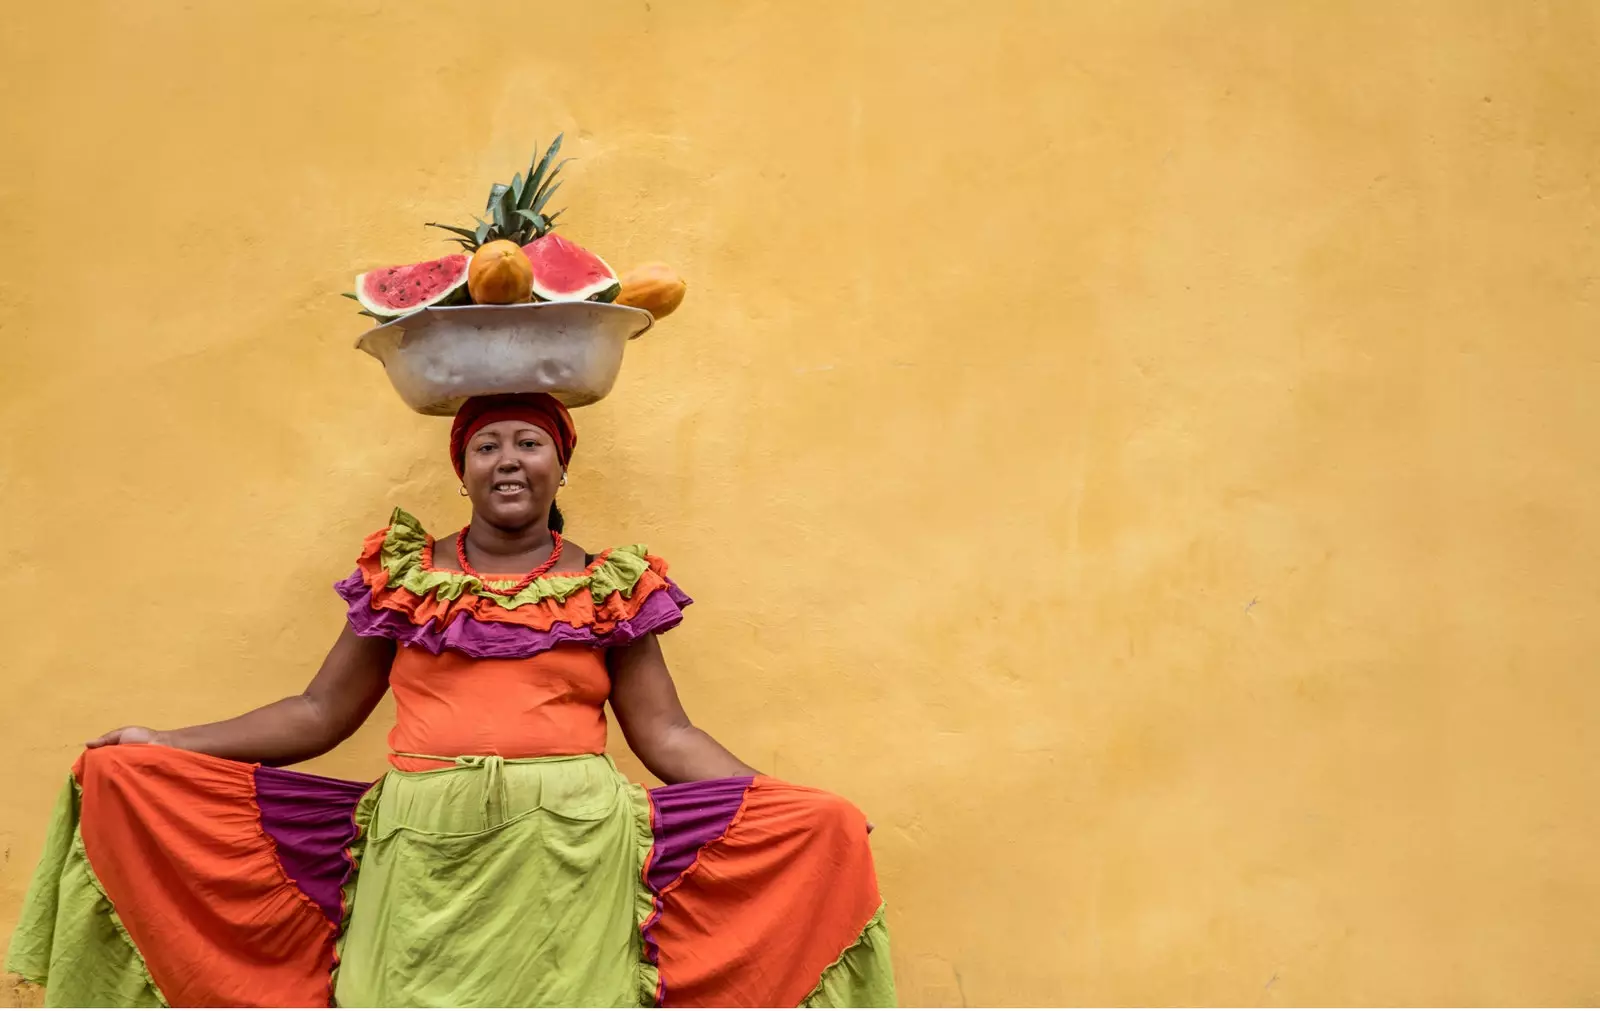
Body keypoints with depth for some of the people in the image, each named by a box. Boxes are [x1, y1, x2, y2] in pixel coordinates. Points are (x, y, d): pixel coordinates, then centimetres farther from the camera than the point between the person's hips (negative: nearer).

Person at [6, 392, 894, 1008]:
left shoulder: (611, 587, 9)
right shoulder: (404, 577, 12)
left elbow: (667, 735, 8)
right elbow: (318, 714, 14)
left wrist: (799, 812, -1)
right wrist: (160, 748, 9)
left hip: (569, 854, -1)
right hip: (424, 853, 1)